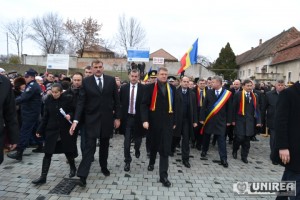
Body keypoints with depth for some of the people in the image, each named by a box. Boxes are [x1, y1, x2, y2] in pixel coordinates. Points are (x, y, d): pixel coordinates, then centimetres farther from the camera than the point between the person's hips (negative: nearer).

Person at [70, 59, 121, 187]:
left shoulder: (111, 80, 0)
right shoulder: (86, 82, -4)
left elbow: (116, 99, 3)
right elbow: (81, 101, -7)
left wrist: (117, 117, 1)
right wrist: (76, 120, -15)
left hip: (107, 118, 2)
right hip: (92, 119, -2)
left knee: (104, 145, 16)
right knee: (89, 146, -3)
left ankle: (104, 167, 36)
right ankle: (82, 175, 3)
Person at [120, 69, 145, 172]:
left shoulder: (143, 88, -6)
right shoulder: (124, 88, 1)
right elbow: (120, 102, 4)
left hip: (138, 117, 0)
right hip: (127, 117, 1)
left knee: (138, 138, 16)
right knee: (127, 141, 2)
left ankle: (137, 149, 49)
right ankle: (127, 161, 15)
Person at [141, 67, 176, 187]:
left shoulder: (172, 88, 6)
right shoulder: (150, 87, -1)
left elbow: (175, 106, 8)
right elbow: (144, 105, -7)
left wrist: (174, 121, 7)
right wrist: (145, 120, -17)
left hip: (168, 122, 1)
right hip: (154, 121, -1)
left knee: (165, 148, -2)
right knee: (154, 144, 18)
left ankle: (163, 175, 3)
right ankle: (151, 162, 46)